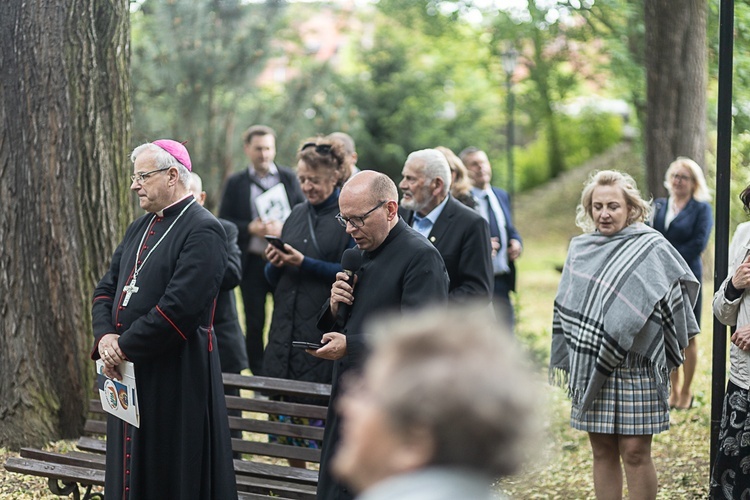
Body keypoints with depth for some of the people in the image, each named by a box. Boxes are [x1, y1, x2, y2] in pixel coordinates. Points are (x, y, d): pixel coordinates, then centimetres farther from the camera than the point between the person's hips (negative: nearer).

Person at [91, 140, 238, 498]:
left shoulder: (203, 231, -13)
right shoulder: (139, 229, 15)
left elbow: (179, 307, -22)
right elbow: (105, 290, 14)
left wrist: (124, 347, -17)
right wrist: (105, 336, -6)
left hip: (176, 376, -8)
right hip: (129, 373, 8)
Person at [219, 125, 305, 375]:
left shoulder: (289, 178, 8)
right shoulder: (235, 183, 8)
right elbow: (224, 222, 5)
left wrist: (282, 228, -12)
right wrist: (250, 228, -12)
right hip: (251, 262, 0)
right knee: (254, 323, 4)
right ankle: (258, 379, 12)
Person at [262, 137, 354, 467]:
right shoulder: (297, 215, 15)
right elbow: (275, 279, 17)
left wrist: (305, 264, -17)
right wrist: (274, 264, -5)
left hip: (325, 331, -6)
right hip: (287, 329, 6)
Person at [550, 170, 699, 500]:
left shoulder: (650, 247, -4)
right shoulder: (580, 249, 10)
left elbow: (672, 302, -3)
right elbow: (566, 308, 16)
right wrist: (569, 360, 14)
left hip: (635, 366, -4)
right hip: (590, 368, 4)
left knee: (635, 451, -4)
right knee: (602, 451, 8)